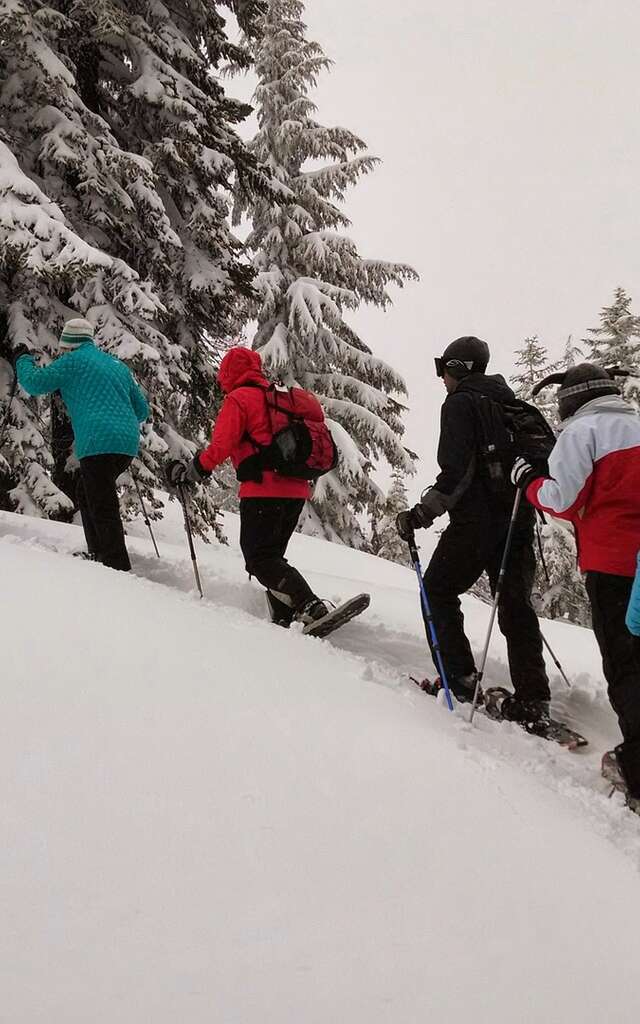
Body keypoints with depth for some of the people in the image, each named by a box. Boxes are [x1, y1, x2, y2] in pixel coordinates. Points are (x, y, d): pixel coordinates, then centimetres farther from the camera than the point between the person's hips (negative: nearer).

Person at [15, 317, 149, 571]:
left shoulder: (74, 360, 3)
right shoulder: (118, 365, 23)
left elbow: (33, 383, 6)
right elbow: (142, 410, 24)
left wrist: (23, 359, 24)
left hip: (99, 443, -8)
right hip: (128, 443, 8)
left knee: (103, 507, -9)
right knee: (86, 493, 23)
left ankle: (118, 567, -15)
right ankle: (99, 554, 24)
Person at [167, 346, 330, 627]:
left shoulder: (238, 399, -3)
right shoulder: (280, 397, 22)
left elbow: (220, 447, -12)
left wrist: (190, 472, -1)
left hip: (264, 490, -8)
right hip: (296, 490, 8)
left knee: (259, 558, -8)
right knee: (271, 556, 16)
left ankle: (310, 607, -24)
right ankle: (286, 617, 6)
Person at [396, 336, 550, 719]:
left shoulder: (460, 402, -6)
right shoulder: (511, 402, 19)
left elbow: (456, 471, -17)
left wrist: (423, 513, -15)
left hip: (477, 519, -7)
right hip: (520, 520, 7)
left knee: (438, 590, 8)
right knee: (515, 604, 8)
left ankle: (459, 677, 2)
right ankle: (533, 697, 3)